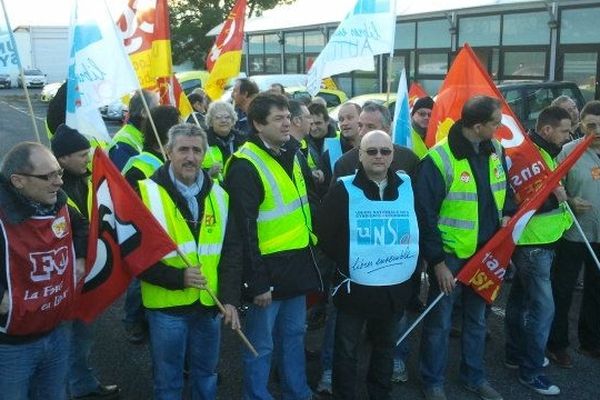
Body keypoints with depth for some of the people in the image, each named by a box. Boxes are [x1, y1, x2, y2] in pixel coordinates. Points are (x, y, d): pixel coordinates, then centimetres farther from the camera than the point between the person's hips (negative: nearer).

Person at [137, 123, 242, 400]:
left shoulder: (218, 195, 4)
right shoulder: (146, 193, -9)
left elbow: (232, 251, 4)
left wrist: (230, 298, -6)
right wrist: (177, 277, -21)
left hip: (209, 305, 4)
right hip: (167, 306, -3)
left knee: (206, 376, 21)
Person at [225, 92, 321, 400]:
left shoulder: (291, 155, 9)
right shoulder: (245, 166, -17)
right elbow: (245, 230, -19)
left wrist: (311, 247, 18)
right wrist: (257, 282, -19)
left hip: (297, 265, 8)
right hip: (269, 270, -8)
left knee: (294, 336, 21)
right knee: (261, 345, 6)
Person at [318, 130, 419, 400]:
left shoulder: (408, 187, 3)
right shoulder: (344, 190, -7)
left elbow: (422, 230, 13)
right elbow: (326, 235, -7)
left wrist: (412, 263, 6)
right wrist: (345, 263, -7)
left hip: (396, 288, 4)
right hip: (355, 287, -3)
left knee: (385, 346, 21)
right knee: (347, 350, 8)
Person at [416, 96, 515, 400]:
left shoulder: (495, 150, 2)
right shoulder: (440, 159, -20)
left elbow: (505, 189, 18)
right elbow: (424, 214, -17)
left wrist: (506, 214, -3)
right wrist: (437, 261, -16)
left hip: (486, 252, 6)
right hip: (451, 255, -6)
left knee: (477, 319, 20)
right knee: (440, 322, 7)